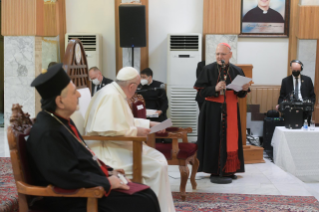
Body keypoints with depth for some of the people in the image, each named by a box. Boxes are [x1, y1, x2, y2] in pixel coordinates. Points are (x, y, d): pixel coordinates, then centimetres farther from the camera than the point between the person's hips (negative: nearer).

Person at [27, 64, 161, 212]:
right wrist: (107, 182, -18)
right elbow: (68, 177, -27)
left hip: (91, 186, 9)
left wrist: (108, 171, 8)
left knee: (148, 195, 5)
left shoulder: (61, 121, 7)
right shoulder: (47, 133, -24)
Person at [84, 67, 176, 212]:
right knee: (157, 167, -16)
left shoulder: (117, 94, 12)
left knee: (159, 158, 8)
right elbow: (108, 129, -29)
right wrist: (135, 131, -18)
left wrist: (149, 123, 20)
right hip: (108, 149, -11)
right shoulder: (111, 96, -20)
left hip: (119, 145, 11)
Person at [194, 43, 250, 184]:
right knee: (216, 141, -5)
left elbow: (241, 95, 8)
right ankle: (216, 172, 1)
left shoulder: (236, 71, 6)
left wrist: (244, 89, -14)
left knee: (231, 140, 5)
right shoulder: (208, 70, -3)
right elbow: (201, 91, -8)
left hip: (231, 111, 4)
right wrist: (215, 89, -24)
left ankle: (228, 170, 15)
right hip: (213, 111, -4)